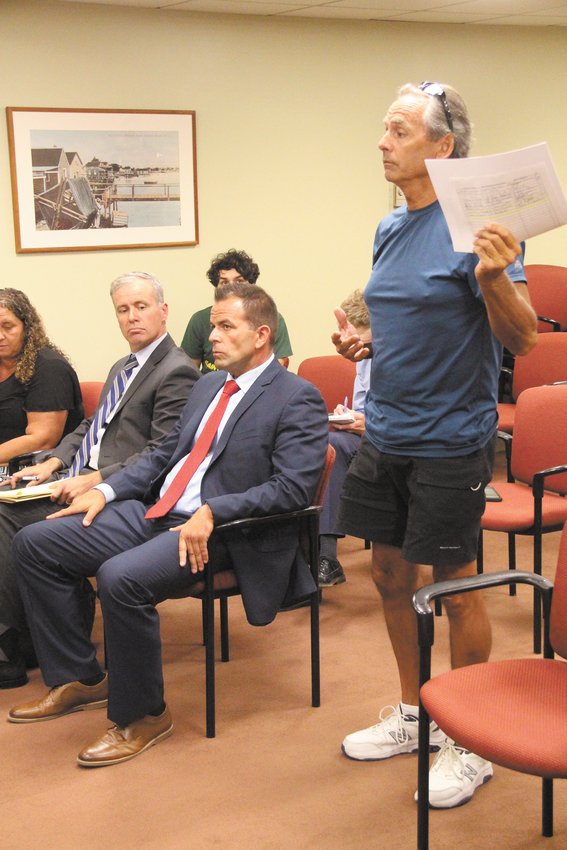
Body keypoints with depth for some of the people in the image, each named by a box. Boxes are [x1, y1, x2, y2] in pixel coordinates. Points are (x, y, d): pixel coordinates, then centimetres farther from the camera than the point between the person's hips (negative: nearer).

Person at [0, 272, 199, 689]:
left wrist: (94, 481, -22)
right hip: (81, 479, 9)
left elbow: (161, 456, -17)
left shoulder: (176, 372, -10)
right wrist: (53, 462, 6)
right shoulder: (122, 368, 22)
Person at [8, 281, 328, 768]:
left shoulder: (297, 398, -7)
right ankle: (81, 680, 11)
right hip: (155, 511, 9)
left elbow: (293, 487, -17)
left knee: (121, 577, -33)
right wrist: (106, 491, 8)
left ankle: (142, 716, -11)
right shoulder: (208, 385, 19)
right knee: (34, 543, 1)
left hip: (218, 532, -9)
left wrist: (212, 512, -26)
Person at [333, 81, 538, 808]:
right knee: (391, 574, 15)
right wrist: (363, 344, 3)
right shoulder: (389, 229, 9)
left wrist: (496, 278, -37)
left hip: (448, 440, -8)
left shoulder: (475, 223, -15)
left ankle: (469, 742, 22)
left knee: (454, 586, 4)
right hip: (385, 434, 8)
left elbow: (521, 338, -19)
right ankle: (411, 714, 34)